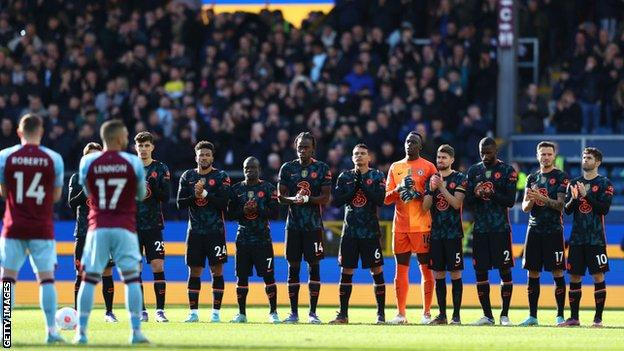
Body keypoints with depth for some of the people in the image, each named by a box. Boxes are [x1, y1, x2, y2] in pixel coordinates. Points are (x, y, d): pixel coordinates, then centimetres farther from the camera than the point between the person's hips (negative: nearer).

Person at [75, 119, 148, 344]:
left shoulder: (88, 162, -1)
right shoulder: (133, 163, -3)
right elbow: (141, 195, 9)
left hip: (98, 227, 1)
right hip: (125, 228, -1)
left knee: (89, 278, 5)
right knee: (132, 278, 1)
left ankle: (81, 331, 1)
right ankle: (136, 331, -4)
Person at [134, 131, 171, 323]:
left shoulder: (161, 169, 5)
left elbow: (166, 197, -2)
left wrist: (154, 186, -18)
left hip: (153, 226, -1)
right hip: (133, 226, 1)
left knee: (158, 266, -8)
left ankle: (160, 310, -6)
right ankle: (141, 310, 6)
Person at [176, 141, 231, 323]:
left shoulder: (221, 177, 0)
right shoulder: (187, 176, 9)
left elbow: (224, 203, -11)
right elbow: (180, 203, 3)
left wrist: (204, 193, -17)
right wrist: (195, 196, -13)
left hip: (215, 231, -3)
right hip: (195, 231, 3)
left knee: (217, 271, -4)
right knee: (194, 272, 3)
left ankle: (216, 312, 0)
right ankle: (193, 312, 8)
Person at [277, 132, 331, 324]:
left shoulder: (322, 169, 1)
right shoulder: (287, 168, 7)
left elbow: (325, 198, -4)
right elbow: (280, 196, 3)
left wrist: (308, 199, -20)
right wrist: (293, 199, -18)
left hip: (313, 226, -2)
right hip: (293, 225, 2)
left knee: (314, 266, -3)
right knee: (293, 267, 2)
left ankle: (313, 312, 1)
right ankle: (293, 312, 7)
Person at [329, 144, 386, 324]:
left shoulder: (377, 177, 2)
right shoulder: (345, 177, 10)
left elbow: (380, 200, -12)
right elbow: (336, 201, 1)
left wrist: (363, 184, -15)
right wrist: (353, 188, -9)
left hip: (370, 231, -3)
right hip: (350, 230, 3)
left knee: (377, 271, -3)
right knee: (346, 272, 2)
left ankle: (381, 313, 3)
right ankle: (343, 314, 8)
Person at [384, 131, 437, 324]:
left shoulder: (428, 167, 3)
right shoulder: (395, 167, 15)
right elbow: (386, 199, 11)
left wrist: (418, 194, -16)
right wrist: (399, 189, -8)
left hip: (421, 226, -4)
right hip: (400, 226, 4)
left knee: (426, 268, -3)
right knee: (401, 268, 4)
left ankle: (427, 313, 0)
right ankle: (401, 313, 7)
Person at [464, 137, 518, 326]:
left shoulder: (507, 171, -1)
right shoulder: (474, 171, 11)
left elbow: (510, 201, -7)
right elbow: (468, 202, 9)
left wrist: (492, 194, -22)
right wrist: (476, 194, -13)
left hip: (501, 228, -4)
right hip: (480, 228, 4)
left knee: (505, 271, -4)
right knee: (480, 272, 3)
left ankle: (505, 314, 1)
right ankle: (487, 315, 10)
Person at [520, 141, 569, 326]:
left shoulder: (561, 177, -2)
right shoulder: (532, 178, 14)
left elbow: (561, 205, -10)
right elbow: (525, 207, 12)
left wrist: (542, 198, -22)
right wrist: (530, 201, -11)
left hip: (553, 230, -5)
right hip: (534, 228, 5)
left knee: (557, 273, -5)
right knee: (533, 273, 5)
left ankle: (560, 315, 0)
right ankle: (532, 316, 10)